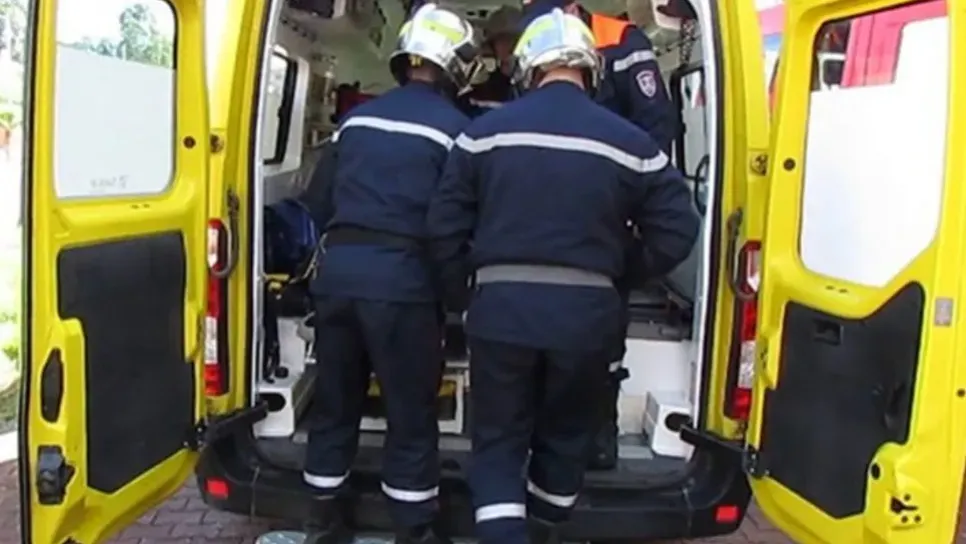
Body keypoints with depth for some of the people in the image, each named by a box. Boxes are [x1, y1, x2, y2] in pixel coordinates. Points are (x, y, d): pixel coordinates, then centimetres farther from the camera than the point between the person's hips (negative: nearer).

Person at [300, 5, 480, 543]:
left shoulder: (357, 118, 14)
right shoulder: (455, 127, -3)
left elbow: (324, 205, 18)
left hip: (338, 269, 6)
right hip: (403, 277, -5)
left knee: (335, 404, 17)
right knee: (412, 416, 6)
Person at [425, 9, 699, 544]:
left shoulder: (484, 131, 0)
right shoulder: (630, 142, 0)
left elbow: (443, 225, 1)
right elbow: (677, 231, 1)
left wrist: (459, 295, 14)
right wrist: (623, 278, 16)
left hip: (501, 307, -1)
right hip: (584, 311, 2)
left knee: (498, 442, 11)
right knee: (564, 437, 22)